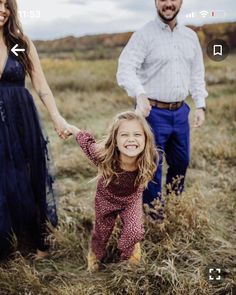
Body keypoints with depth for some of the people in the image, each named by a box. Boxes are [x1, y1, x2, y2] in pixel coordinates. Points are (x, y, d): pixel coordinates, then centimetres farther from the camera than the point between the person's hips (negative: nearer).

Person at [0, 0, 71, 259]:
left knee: (27, 184, 10)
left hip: (22, 123, 1)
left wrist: (56, 117, -12)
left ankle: (35, 242, 27)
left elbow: (41, 86, 0)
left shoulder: (22, 43, 2)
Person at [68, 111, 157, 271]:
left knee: (134, 231, -9)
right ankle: (96, 254, 56)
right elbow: (87, 141, -22)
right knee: (102, 231, 20)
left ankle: (129, 251, 31)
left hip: (132, 199, 1)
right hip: (106, 198, 0)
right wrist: (68, 127, -8)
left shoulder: (148, 160, -38)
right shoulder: (104, 156, -42)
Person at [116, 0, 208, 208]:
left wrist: (201, 105, 8)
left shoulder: (190, 36, 10)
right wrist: (140, 94, -38)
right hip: (153, 112, -6)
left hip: (180, 112, 6)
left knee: (181, 162, 18)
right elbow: (125, 69, -20)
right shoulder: (144, 35, -9)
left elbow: (197, 74, 16)